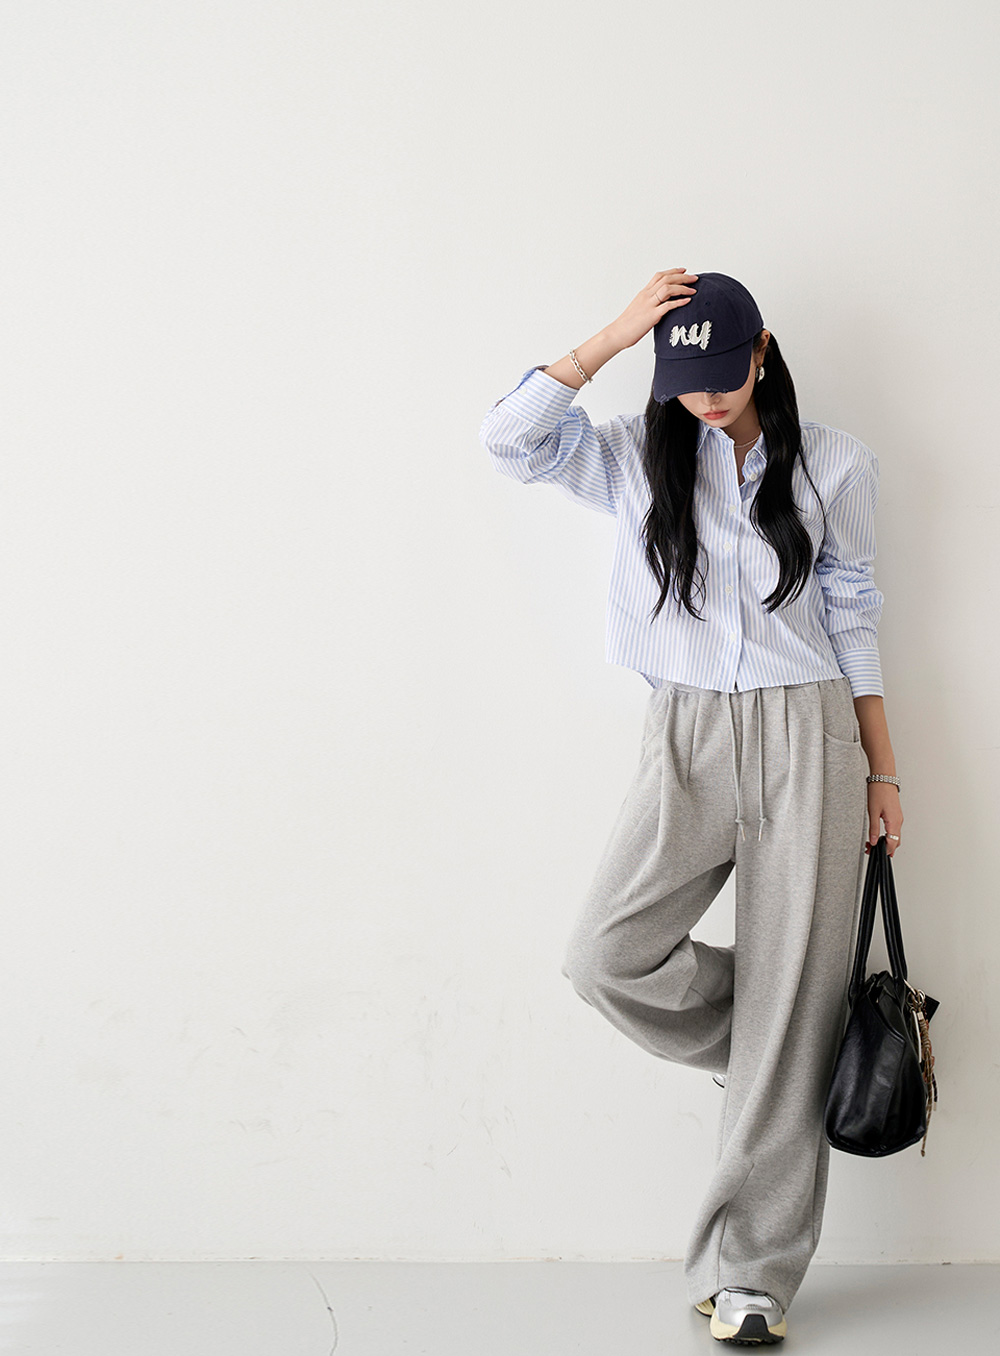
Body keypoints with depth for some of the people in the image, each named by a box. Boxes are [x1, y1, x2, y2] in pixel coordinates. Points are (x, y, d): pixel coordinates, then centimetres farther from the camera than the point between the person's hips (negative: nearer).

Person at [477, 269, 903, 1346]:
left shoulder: (833, 465, 6)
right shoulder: (637, 458, 6)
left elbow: (852, 619, 11)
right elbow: (509, 437, -8)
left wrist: (883, 772, 10)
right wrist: (612, 336, -10)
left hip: (807, 738, -1)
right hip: (687, 740, 1)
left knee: (788, 1000, -3)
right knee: (606, 956, -19)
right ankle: (789, 1059, 11)